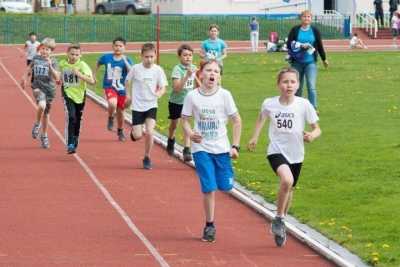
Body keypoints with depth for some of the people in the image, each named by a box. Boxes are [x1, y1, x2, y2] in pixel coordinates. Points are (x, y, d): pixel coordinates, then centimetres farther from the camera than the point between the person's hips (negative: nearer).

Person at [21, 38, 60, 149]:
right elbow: (29, 68, 21)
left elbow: (57, 78, -16)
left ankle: (44, 135, 32)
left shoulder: (53, 61, -6)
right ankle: (37, 124, -2)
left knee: (46, 113, 13)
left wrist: (50, 66, -26)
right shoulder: (36, 58, 0)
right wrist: (24, 78, 19)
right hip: (38, 87, 0)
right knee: (42, 105, -30)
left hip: (49, 88, 1)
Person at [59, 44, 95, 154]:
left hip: (80, 96, 0)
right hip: (68, 95, 0)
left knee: (78, 120, 15)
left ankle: (75, 141, 40)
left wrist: (80, 75, -38)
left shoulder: (82, 65, -16)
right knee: (71, 117, -21)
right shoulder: (62, 64, -5)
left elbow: (92, 81, -28)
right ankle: (70, 144, -20)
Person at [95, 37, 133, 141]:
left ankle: (120, 131, 39)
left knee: (120, 111, 13)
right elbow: (98, 64, 18)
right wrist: (94, 75, 15)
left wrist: (124, 60, -31)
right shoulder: (106, 57, -4)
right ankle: (110, 118, 2)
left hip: (121, 89, 1)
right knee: (113, 104, -31)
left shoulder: (127, 60, -9)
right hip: (109, 87, -1)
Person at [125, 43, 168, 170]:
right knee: (138, 136, -4)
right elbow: (127, 82, 7)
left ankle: (147, 158, 6)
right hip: (137, 106, 0)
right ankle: (133, 131, 36)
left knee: (149, 132, -15)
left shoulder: (158, 70, -7)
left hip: (151, 105, 0)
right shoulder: (136, 68, -9)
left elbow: (163, 87, -2)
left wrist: (160, 93, -22)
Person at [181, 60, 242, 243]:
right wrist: (190, 134, -17)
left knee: (225, 186, 1)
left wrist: (235, 146, -3)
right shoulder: (192, 96, -5)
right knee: (209, 188, -8)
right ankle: (209, 226, 6)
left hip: (222, 148, 1)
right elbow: (185, 119, 4)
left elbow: (236, 121, 1)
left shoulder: (224, 95, -5)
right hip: (201, 148, -1)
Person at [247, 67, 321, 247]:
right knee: (287, 179, -30)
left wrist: (312, 135, -24)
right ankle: (279, 219, -11)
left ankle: (281, 224, 41)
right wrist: (255, 137, 11)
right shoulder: (269, 104, -7)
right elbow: (261, 118, 17)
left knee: (289, 188, 16)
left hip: (296, 154, 2)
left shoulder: (304, 104, -10)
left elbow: (317, 129, -2)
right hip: (276, 150, -2)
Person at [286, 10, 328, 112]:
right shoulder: (295, 30, 1)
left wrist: (324, 59, 20)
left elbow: (320, 46, 11)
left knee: (311, 85, -13)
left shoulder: (315, 31, 3)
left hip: (310, 62, -1)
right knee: (297, 86, 10)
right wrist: (301, 46, -18)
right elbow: (289, 45, -3)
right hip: (297, 62, 1)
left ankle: (314, 108, -13)